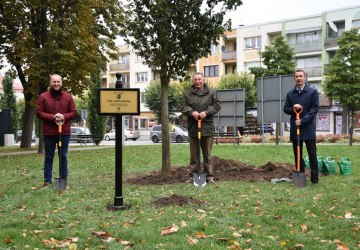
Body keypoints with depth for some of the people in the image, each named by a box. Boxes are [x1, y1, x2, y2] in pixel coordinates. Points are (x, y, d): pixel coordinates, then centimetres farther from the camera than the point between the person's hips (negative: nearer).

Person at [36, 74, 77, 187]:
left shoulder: (68, 97, 6)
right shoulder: (43, 96, 1)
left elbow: (74, 112, 5)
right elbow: (39, 112, -3)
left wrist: (64, 116, -14)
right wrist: (52, 117, -16)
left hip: (64, 132, 1)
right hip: (49, 132, -1)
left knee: (63, 156, 8)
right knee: (49, 157, 5)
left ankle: (64, 180, 16)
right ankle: (47, 181, 11)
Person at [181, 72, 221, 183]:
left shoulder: (212, 92, 4)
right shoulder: (187, 94, 6)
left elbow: (217, 105, 1)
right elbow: (183, 107, 3)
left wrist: (206, 112, -14)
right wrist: (192, 112, -18)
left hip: (207, 127, -1)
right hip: (193, 127, 1)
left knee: (207, 154, 6)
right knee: (194, 154, 7)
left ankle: (209, 175, 14)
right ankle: (193, 175, 15)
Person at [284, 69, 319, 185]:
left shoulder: (313, 92, 0)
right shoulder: (290, 94, 11)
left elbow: (315, 108, -6)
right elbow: (286, 109, 13)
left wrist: (303, 120, -16)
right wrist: (293, 108, -10)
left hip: (308, 127, -4)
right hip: (295, 127, 4)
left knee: (312, 154, 0)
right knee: (297, 154, 9)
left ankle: (314, 178, 6)